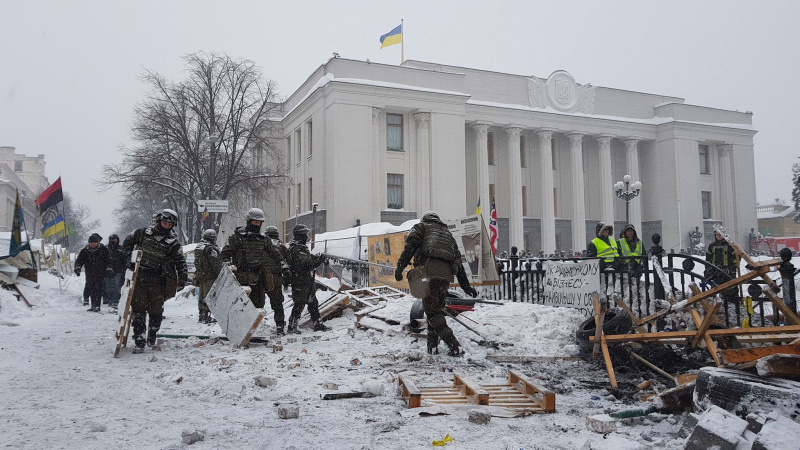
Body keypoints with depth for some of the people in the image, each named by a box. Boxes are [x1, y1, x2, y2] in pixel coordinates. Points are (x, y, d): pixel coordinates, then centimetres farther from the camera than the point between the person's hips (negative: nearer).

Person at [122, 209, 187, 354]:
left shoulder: (172, 242, 1)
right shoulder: (144, 232, 4)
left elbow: (180, 261, 0)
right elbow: (127, 242, 17)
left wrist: (182, 279, -10)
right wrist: (129, 257, 4)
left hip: (156, 280, 0)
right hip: (138, 276, 0)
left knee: (156, 311, 4)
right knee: (138, 309, -4)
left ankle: (152, 337, 29)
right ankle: (139, 342, 0)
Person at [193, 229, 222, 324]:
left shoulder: (198, 247, 11)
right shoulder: (211, 249, -17)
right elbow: (216, 264, -18)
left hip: (200, 276, 9)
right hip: (210, 277, -9)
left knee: (202, 296, 16)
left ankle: (201, 315, 23)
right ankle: (206, 316, -4)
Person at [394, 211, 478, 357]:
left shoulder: (421, 226, 21)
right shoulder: (447, 233, 35)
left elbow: (411, 245, -1)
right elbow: (458, 261, 32)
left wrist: (400, 266, -9)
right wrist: (466, 286, 35)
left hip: (430, 270, -5)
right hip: (446, 274, 5)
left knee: (431, 310, -2)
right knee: (437, 308, 18)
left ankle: (454, 347, -10)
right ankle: (432, 345, 13)